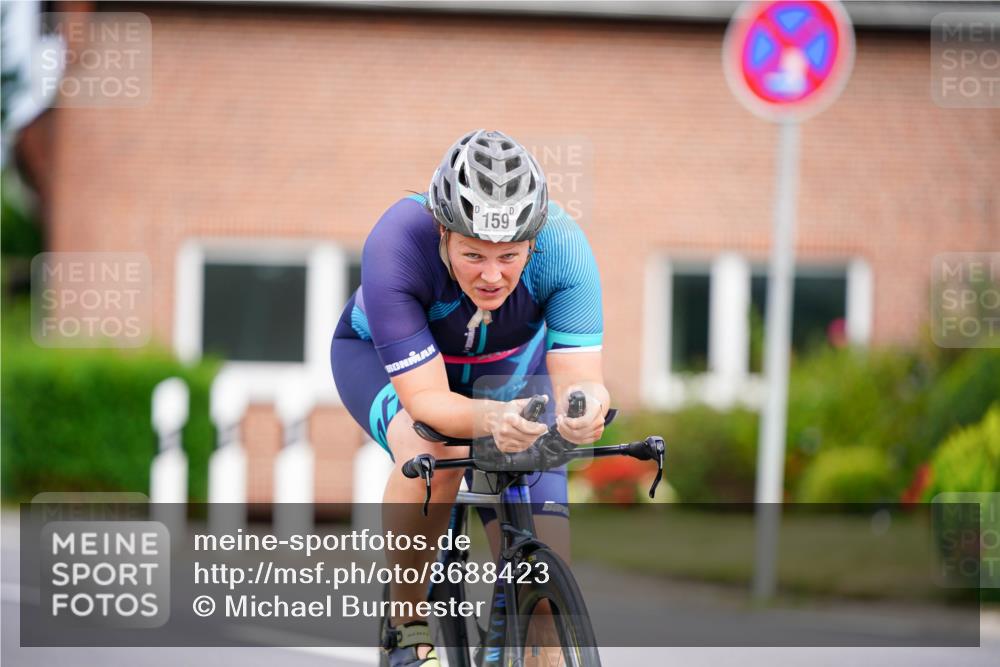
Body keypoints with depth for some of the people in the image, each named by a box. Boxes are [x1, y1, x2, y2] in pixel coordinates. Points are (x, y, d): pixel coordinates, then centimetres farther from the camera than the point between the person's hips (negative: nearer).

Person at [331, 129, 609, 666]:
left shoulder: (562, 246, -34)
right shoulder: (395, 247, -39)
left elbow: (577, 377, -35)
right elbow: (427, 401, -39)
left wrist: (582, 407, -59)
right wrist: (493, 418, -59)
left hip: (507, 364, 2)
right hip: (380, 356, -2)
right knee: (434, 453, -36)